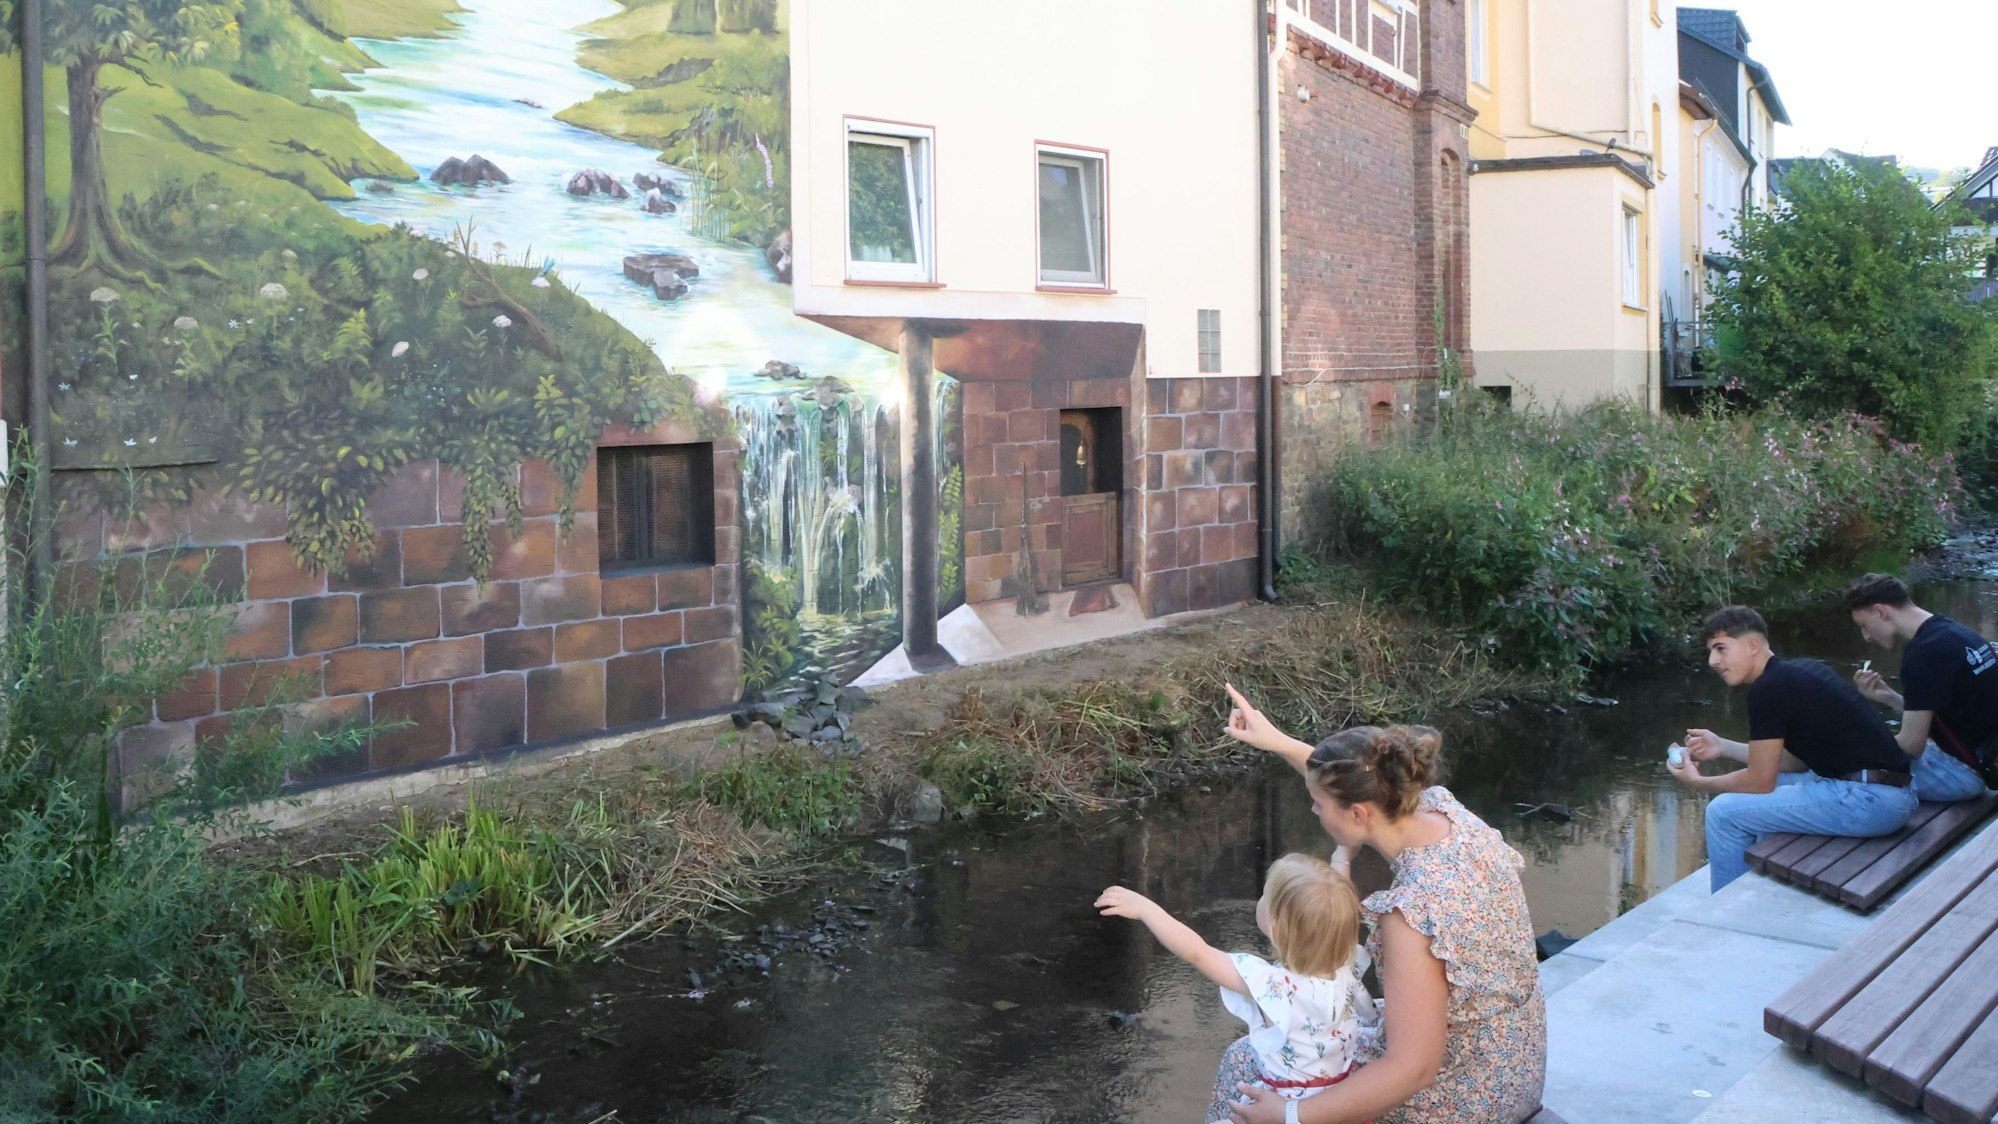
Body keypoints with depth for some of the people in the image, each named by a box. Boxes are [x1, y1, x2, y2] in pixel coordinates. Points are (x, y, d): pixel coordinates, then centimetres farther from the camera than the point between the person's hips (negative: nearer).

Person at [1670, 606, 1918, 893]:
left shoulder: (1769, 688, -12)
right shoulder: (1797, 671, 15)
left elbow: (1760, 782, -8)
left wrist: (1699, 782, 8)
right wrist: (1723, 746, 21)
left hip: (1869, 799, -10)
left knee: (1724, 812, -5)